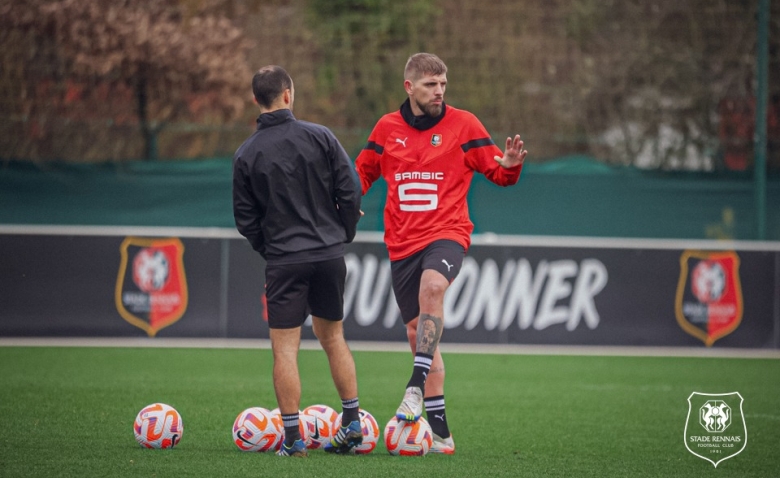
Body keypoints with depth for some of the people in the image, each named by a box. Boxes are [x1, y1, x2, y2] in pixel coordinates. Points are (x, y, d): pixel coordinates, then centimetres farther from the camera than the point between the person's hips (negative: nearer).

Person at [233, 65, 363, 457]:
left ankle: (292, 438, -4)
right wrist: (343, 236, 13)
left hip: (284, 260, -2)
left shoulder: (246, 155, -4)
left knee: (285, 347, 0)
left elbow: (245, 219, 1)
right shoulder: (320, 137, -2)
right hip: (329, 255, 2)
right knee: (332, 336, 18)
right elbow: (350, 192, -2)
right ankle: (353, 425, 17)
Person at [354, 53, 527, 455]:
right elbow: (363, 171, 20)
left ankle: (417, 385, -34)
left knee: (432, 286, -36)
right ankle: (439, 432, 11)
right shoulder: (387, 128, 7)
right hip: (402, 241, 3)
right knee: (417, 333, 5)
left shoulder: (462, 124, 1)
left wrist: (509, 165, -19)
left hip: (447, 233, -3)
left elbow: (496, 172, 4)